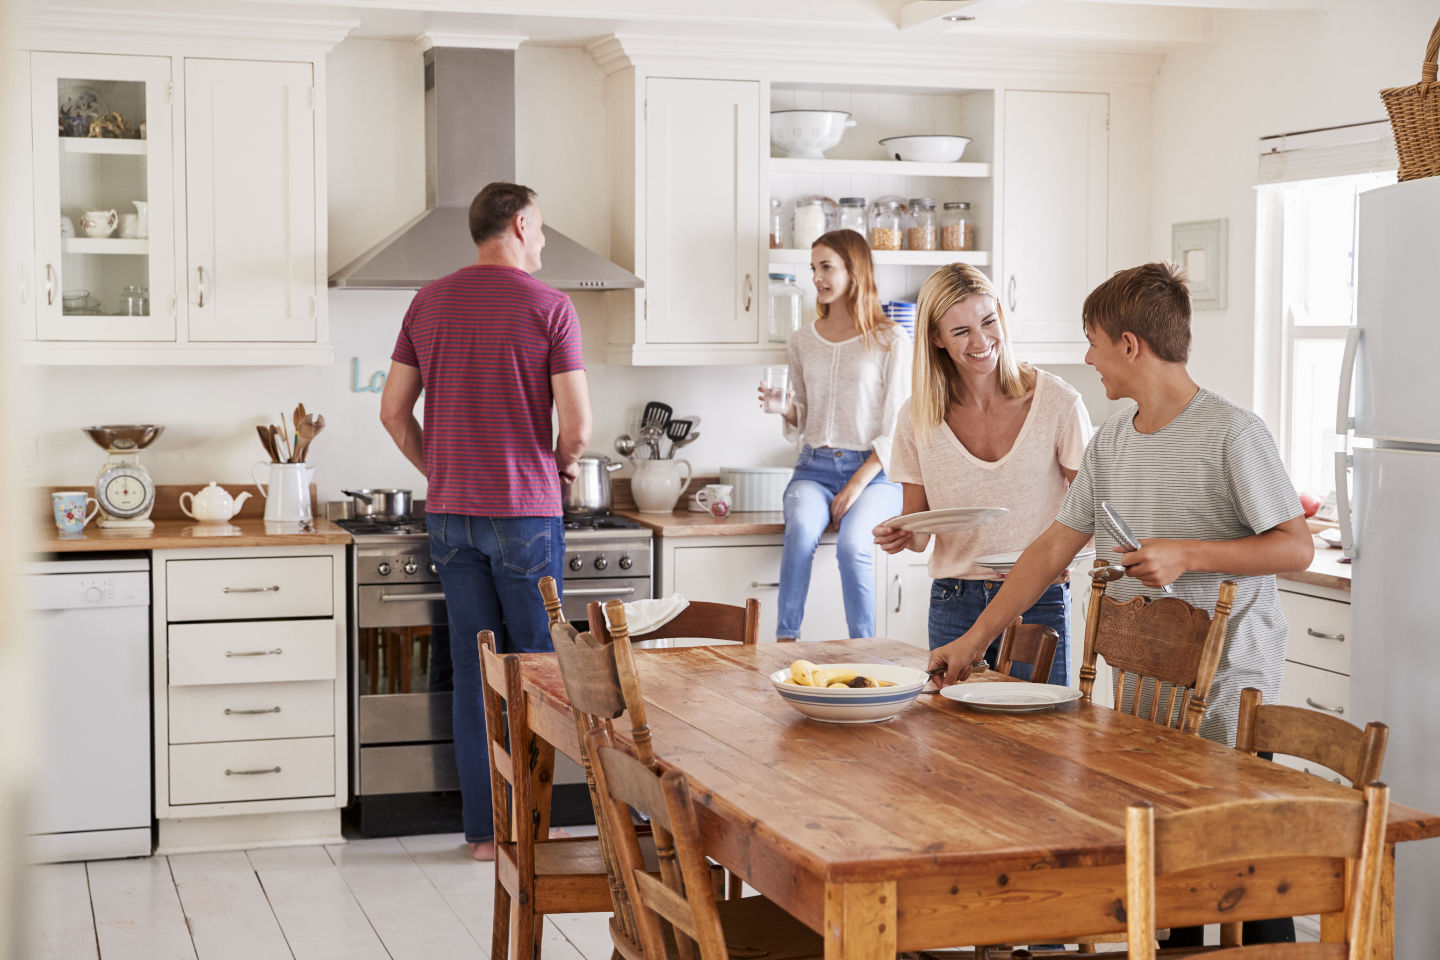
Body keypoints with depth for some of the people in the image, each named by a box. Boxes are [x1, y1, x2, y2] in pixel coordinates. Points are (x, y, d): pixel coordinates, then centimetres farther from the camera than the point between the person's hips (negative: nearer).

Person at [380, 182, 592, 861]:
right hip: (526, 512, -4)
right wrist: (562, 466, 10)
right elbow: (577, 426, -11)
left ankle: (484, 828, 13)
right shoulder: (548, 307, -8)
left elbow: (394, 412, 7)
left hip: (450, 515, 4)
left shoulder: (428, 303, 6)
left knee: (473, 671, 8)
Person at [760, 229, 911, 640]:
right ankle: (785, 642, -30)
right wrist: (784, 409, -4)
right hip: (814, 467, 3)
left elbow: (897, 429, -3)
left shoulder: (890, 342, 1)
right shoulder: (802, 341, 14)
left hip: (873, 471, -3)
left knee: (852, 544, -32)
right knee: (801, 532, -31)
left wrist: (858, 484, -13)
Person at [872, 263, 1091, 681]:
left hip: (1038, 603, -2)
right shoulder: (919, 416, 0)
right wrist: (899, 536, -14)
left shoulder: (1058, 403, -6)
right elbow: (917, 526, 9)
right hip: (953, 604, 2)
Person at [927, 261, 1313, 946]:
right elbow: (1055, 546, 12)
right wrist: (974, 639, 10)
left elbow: (1296, 547, -11)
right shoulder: (1110, 441, 9)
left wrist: (1187, 555, -21)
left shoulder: (1231, 433, -12)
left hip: (1227, 684, -6)